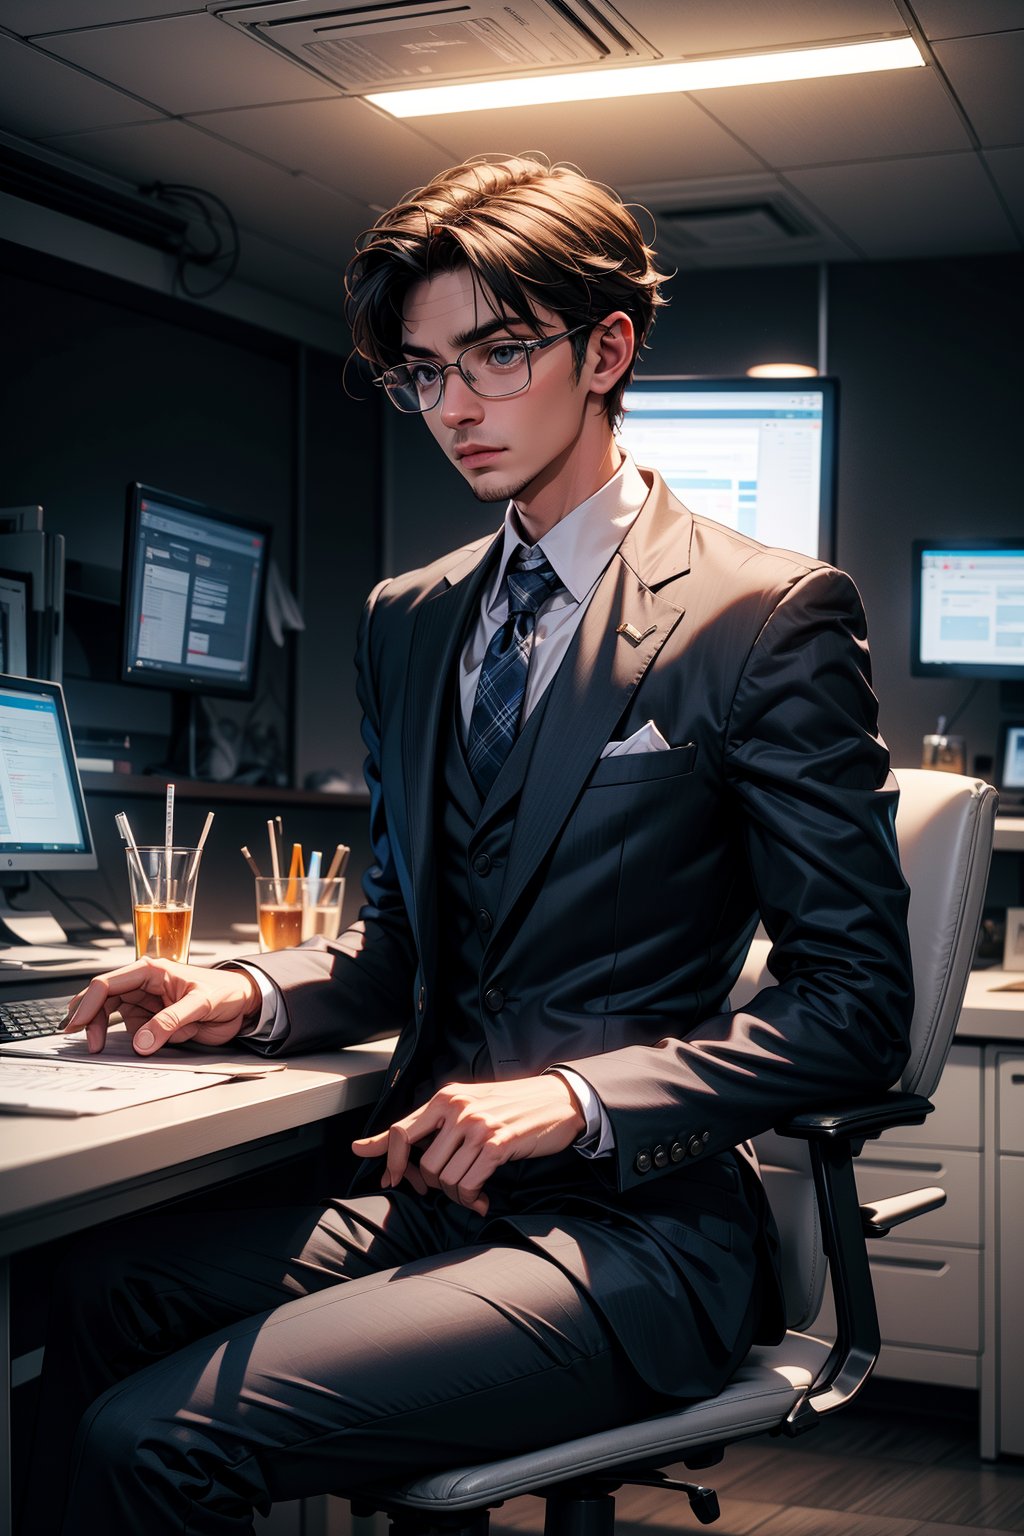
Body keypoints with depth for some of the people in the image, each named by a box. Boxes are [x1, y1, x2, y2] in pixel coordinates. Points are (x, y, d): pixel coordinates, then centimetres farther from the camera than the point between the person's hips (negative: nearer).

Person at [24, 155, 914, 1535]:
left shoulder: (770, 616, -8)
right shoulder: (406, 622, 12)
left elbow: (856, 1003, -9)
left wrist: (577, 1097, -20)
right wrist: (252, 994, -1)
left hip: (634, 1224, -6)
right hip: (430, 1189, 6)